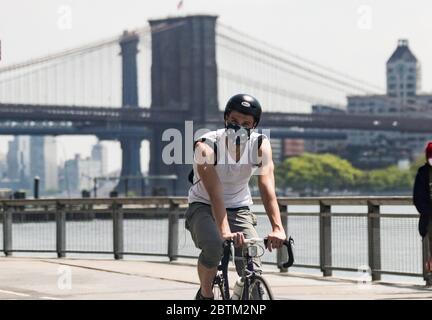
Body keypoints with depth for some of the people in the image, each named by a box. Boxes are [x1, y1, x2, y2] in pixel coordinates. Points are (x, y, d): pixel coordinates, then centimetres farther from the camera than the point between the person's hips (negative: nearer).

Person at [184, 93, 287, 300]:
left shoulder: (260, 145, -14)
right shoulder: (207, 146, -24)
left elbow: (267, 186, -27)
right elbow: (215, 193, -34)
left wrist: (277, 228, -42)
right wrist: (225, 231, -48)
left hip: (239, 208, 3)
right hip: (204, 207, -3)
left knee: (253, 271, -16)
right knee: (213, 246, -34)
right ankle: (205, 295, -9)